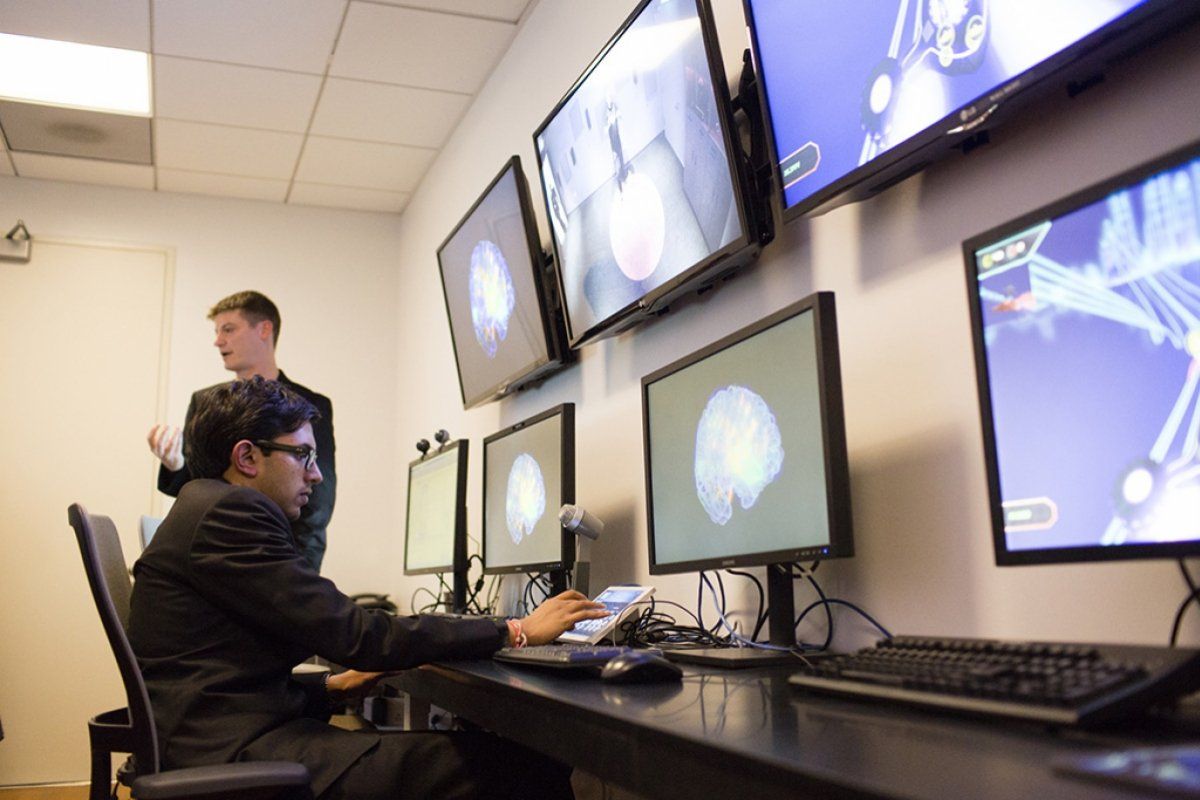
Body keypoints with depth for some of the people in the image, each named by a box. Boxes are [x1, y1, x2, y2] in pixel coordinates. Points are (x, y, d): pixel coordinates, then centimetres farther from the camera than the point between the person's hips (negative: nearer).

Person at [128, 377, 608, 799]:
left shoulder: (206, 512, 19)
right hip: (240, 754, -10)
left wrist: (331, 690, 11)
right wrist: (517, 632, -12)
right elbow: (355, 634, -18)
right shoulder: (228, 511, -12)